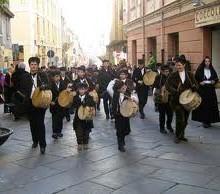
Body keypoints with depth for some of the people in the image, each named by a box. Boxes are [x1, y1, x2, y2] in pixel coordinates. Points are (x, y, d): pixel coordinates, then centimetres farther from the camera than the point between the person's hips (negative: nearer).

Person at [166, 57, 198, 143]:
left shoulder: (190, 75, 6)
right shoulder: (173, 75, -1)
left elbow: (196, 85, 4)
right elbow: (167, 85, -9)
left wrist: (194, 87, -19)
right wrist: (175, 92, -23)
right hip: (177, 100, -3)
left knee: (185, 120, 11)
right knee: (180, 119, -11)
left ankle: (182, 135, 29)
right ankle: (177, 136, 6)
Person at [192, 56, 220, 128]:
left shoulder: (212, 70, 7)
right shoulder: (199, 70, -3)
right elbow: (195, 79, 0)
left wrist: (214, 81, -5)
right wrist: (199, 83, -15)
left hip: (211, 90, 3)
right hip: (202, 90, -3)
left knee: (211, 105, 3)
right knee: (203, 105, -6)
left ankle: (209, 120, 13)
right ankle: (204, 121, 2)